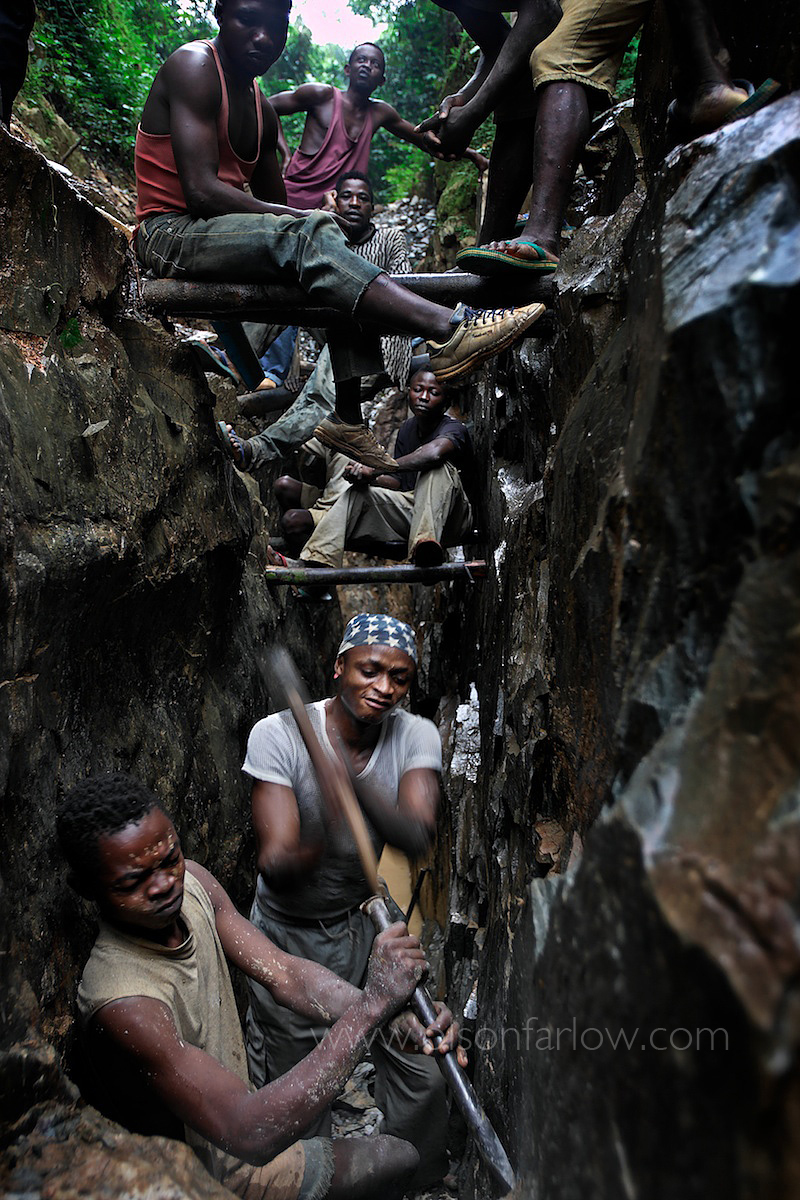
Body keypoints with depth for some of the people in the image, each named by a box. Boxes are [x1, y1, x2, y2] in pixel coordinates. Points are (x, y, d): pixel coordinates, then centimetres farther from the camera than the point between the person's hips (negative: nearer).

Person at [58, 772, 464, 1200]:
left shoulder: (190, 882, -14)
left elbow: (284, 975, -14)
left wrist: (394, 1016, -29)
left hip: (236, 1105, 6)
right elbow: (251, 1134, -42)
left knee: (399, 1157, 19)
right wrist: (370, 1006, -47)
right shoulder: (123, 1002, -38)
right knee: (396, 1160, 7)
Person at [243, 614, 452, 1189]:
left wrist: (355, 781, -50)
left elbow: (419, 834, -32)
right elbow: (273, 862, -30)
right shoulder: (277, 734, -23)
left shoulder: (416, 736, -15)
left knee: (421, 1070, 6)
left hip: (370, 923, 2)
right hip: (289, 932, -2)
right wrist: (304, 858, -53)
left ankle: (421, 1183, 35)